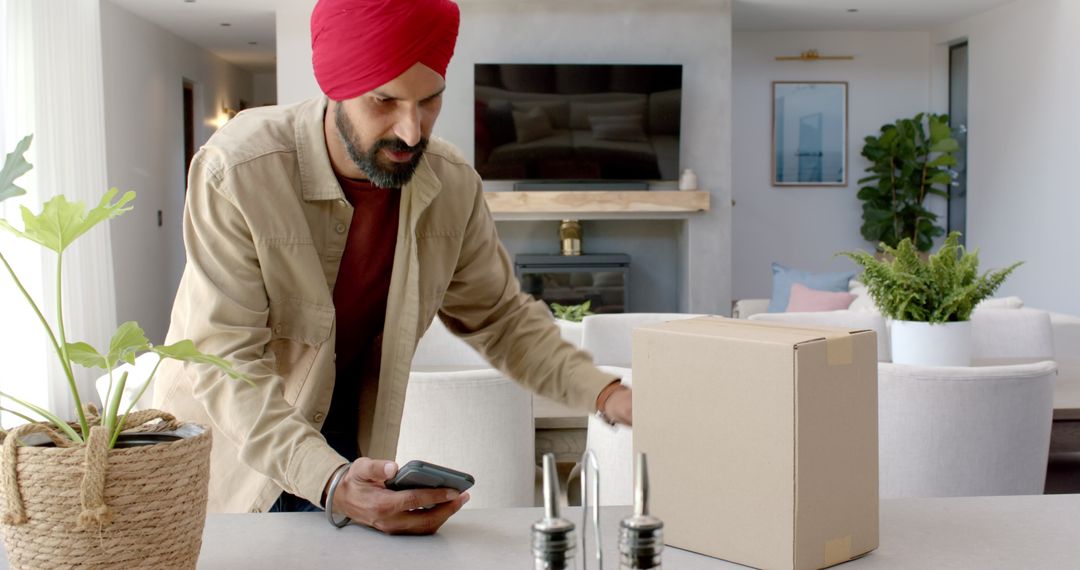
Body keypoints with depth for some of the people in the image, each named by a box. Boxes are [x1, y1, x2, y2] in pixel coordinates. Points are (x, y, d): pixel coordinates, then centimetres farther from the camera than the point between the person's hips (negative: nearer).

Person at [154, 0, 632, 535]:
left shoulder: (453, 186, -12)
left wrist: (606, 395, -13)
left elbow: (500, 317, 1)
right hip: (231, 461, -3)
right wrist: (329, 481, -41)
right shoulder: (234, 171, -25)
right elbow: (225, 361, -28)